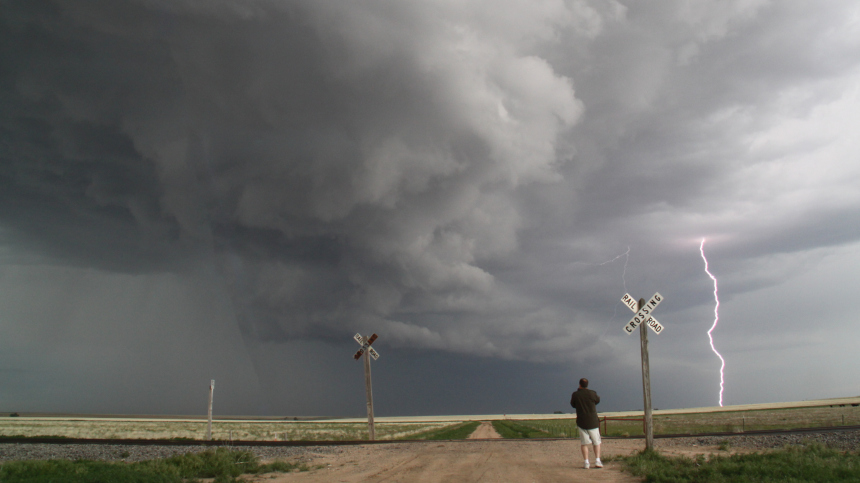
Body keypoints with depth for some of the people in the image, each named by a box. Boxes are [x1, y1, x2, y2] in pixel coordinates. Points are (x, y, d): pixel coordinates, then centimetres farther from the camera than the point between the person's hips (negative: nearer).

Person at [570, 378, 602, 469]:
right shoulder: (592, 393, -9)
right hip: (593, 422, 0)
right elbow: (597, 400, 11)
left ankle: (586, 463, 1)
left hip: (581, 422, 1)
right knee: (596, 442, 11)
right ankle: (597, 461, 1)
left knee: (584, 443, 6)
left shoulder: (575, 395, -6)